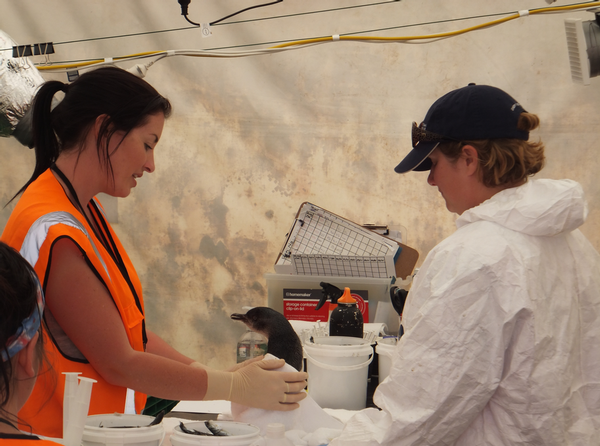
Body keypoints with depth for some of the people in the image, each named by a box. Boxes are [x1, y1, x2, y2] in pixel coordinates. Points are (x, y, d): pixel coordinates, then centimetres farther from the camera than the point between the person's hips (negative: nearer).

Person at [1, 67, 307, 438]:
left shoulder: (85, 211, 9)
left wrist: (214, 372, 1)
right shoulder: (54, 233, -21)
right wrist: (235, 387, -12)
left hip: (100, 429, 9)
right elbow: (118, 364, -19)